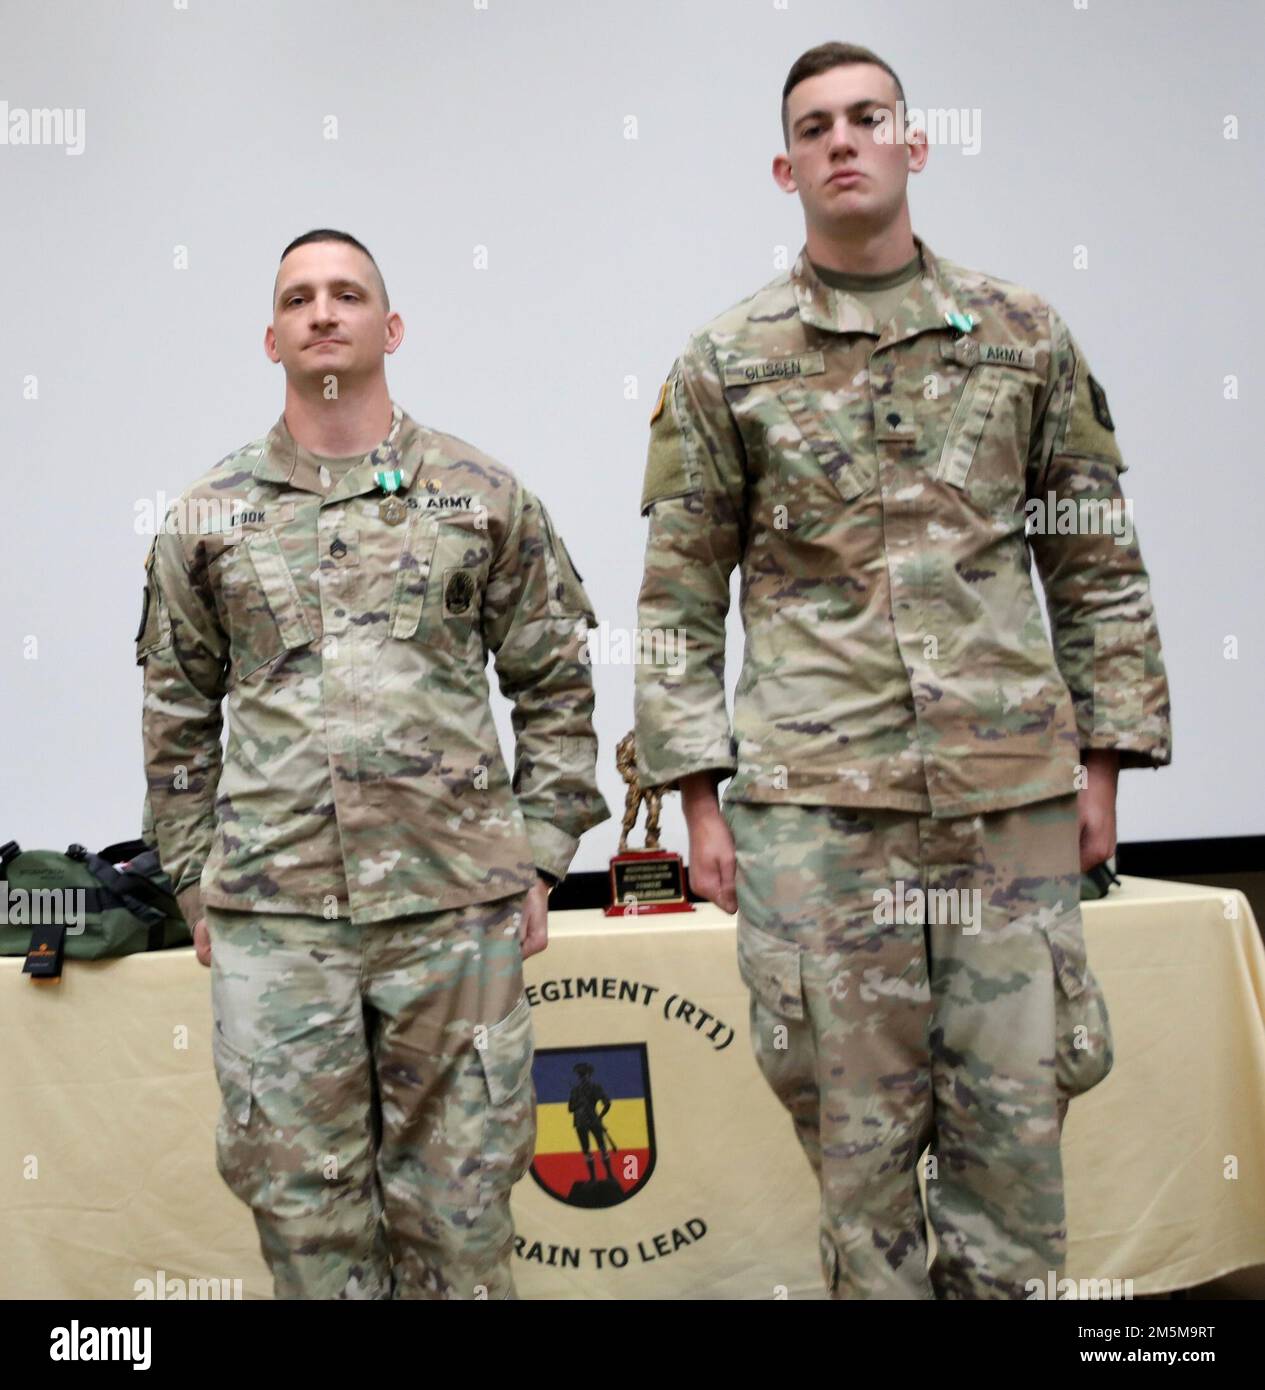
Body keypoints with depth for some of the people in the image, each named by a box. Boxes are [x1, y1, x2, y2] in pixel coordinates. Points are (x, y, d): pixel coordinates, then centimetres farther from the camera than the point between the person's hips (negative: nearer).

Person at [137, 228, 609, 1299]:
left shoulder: (483, 494, 6)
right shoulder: (207, 517, 9)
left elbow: (556, 686, 8)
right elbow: (177, 718, 13)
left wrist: (539, 858, 3)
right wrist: (196, 885, 9)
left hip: (458, 900, -1)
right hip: (270, 913, 1)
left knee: (459, 1191, 8)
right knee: (301, 1198, 7)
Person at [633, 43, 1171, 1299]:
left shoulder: (1025, 337, 9)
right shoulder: (724, 365, 5)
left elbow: (1097, 569, 11)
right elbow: (679, 599, 5)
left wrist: (1102, 761, 6)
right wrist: (697, 799, 0)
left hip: (1014, 786, 2)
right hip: (815, 795, -1)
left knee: (1015, 1114, 7)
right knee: (858, 1123, 7)